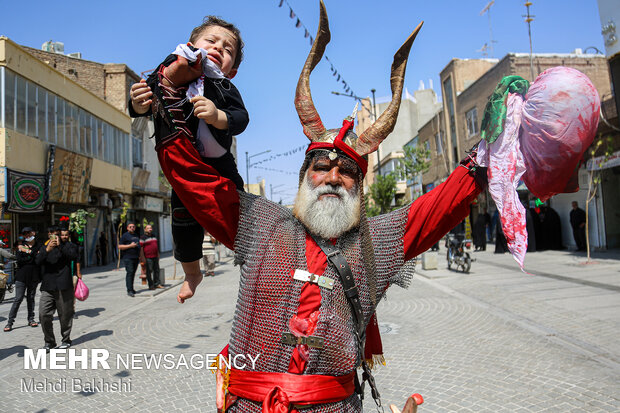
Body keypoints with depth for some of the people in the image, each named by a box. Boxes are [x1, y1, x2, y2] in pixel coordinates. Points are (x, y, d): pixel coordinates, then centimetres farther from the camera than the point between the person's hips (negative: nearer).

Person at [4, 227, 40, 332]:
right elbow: (19, 259, -8)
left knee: (31, 298, 9)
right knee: (18, 299, -4)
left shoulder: (39, 246, 4)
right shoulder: (21, 246, 5)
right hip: (22, 276, -1)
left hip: (34, 276, 1)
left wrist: (29, 251, -11)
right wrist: (33, 256, -11)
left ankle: (31, 319, 19)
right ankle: (10, 322, 3)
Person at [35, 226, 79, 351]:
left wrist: (60, 246, -17)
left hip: (64, 287, -3)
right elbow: (37, 261, -2)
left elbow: (75, 256, -14)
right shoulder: (44, 247, 15)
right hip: (47, 287, 3)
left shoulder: (67, 245, 5)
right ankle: (49, 342, 13)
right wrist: (47, 250, -18)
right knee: (43, 315, -3)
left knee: (65, 315, 5)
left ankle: (66, 340, 22)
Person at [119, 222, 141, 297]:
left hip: (136, 257, 7)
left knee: (133, 273, 9)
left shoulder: (136, 235, 20)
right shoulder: (125, 235, -2)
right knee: (129, 273, -13)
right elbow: (120, 246, -7)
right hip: (128, 258, -7)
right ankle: (129, 290, -15)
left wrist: (139, 255, 19)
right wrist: (130, 246, -17)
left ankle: (131, 289, 16)